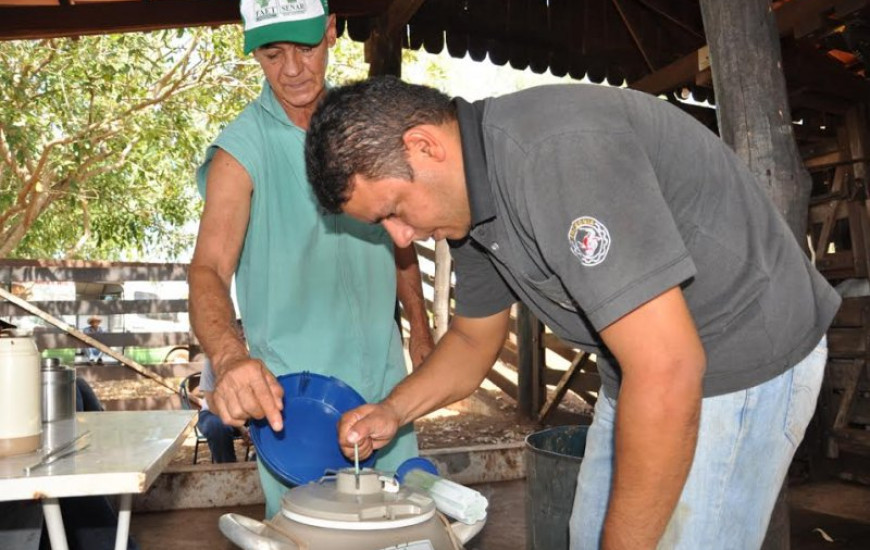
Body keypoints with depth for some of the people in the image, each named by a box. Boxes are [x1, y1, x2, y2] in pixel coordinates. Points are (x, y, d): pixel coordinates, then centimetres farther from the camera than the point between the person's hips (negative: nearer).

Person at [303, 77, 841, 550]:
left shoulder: (559, 151, -31)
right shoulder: (470, 201, -1)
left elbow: (667, 371, -33)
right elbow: (473, 337, 14)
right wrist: (392, 411, -3)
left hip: (746, 362, -8)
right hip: (645, 364, 9)